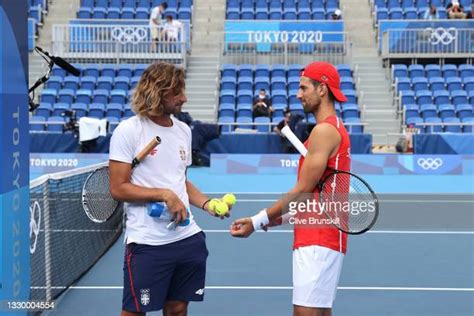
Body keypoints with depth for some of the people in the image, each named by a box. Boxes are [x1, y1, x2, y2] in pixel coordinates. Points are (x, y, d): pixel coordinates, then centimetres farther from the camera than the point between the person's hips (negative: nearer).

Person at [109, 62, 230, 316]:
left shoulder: (183, 130, 11)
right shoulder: (128, 131, -8)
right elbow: (118, 188, -11)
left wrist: (207, 204, 5)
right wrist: (164, 194, -18)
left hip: (188, 238, 6)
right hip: (147, 243, -6)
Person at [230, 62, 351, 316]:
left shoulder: (324, 130, -13)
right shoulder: (334, 128, 19)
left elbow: (303, 190, -15)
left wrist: (259, 220, -9)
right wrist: (282, 217, 14)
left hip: (318, 240, -10)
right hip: (319, 238, 10)